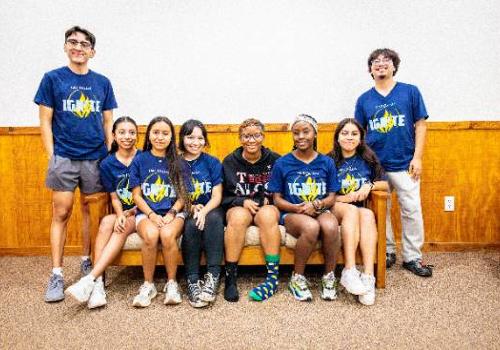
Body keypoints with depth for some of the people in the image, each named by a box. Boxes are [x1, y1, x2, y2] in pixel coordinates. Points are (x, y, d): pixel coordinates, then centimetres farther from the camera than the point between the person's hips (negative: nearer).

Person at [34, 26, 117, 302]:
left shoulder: (102, 82, 8)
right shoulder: (52, 79, 2)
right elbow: (45, 122, 0)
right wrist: (52, 157, -7)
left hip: (96, 158, 2)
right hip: (64, 158, -2)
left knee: (90, 210, 10)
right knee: (61, 213, -1)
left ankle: (87, 262, 26)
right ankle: (56, 275, 6)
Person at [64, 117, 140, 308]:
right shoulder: (107, 164, 3)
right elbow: (114, 198, 3)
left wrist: (129, 213, -9)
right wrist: (120, 215, -17)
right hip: (122, 213, 2)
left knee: (122, 228, -32)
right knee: (107, 221, -30)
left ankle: (90, 279, -36)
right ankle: (98, 284, -35)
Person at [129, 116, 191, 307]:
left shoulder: (178, 162, 7)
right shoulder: (140, 160, 7)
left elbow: (183, 196, 5)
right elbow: (136, 195, 4)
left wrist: (171, 213, -13)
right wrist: (152, 215, -12)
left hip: (172, 212, 0)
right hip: (146, 212, 0)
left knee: (167, 235, -33)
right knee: (151, 235, -33)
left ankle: (171, 283, -12)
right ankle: (148, 285, -12)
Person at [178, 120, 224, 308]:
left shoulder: (213, 163, 7)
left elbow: (216, 197, 1)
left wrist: (203, 211, -19)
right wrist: (190, 207, -15)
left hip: (210, 210, 0)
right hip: (185, 212, 0)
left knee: (214, 219, -34)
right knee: (191, 225, -34)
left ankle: (213, 276, -34)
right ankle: (192, 280, -30)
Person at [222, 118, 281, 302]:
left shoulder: (274, 160, 4)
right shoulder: (230, 162, 6)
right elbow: (223, 196, 4)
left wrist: (268, 200, -9)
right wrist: (243, 202, -13)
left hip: (267, 206, 0)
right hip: (238, 207, 0)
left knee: (267, 214, -36)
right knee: (239, 216, -36)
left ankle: (273, 277, -32)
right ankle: (230, 278, -30)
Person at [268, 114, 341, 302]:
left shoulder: (326, 162, 9)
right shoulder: (282, 163, 4)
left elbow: (331, 197, 8)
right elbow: (277, 199, 4)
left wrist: (316, 205, -14)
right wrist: (297, 208, -15)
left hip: (320, 211, 2)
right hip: (292, 213, -2)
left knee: (330, 226, -34)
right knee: (311, 227, -36)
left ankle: (329, 277, -10)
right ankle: (297, 278, -12)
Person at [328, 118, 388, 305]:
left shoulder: (368, 159, 11)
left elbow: (385, 185, 12)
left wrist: (370, 185, -8)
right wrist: (345, 198, -16)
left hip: (361, 210, 2)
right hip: (336, 209, -2)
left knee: (368, 214, -33)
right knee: (352, 210, -35)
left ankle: (368, 277, -44)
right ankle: (349, 271, -45)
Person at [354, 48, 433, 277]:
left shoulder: (410, 92, 1)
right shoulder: (364, 100, 6)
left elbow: (420, 125, 1)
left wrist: (417, 157, -6)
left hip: (404, 164, -2)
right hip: (375, 166, 2)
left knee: (412, 211, 1)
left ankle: (412, 257, 15)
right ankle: (387, 252, 25)